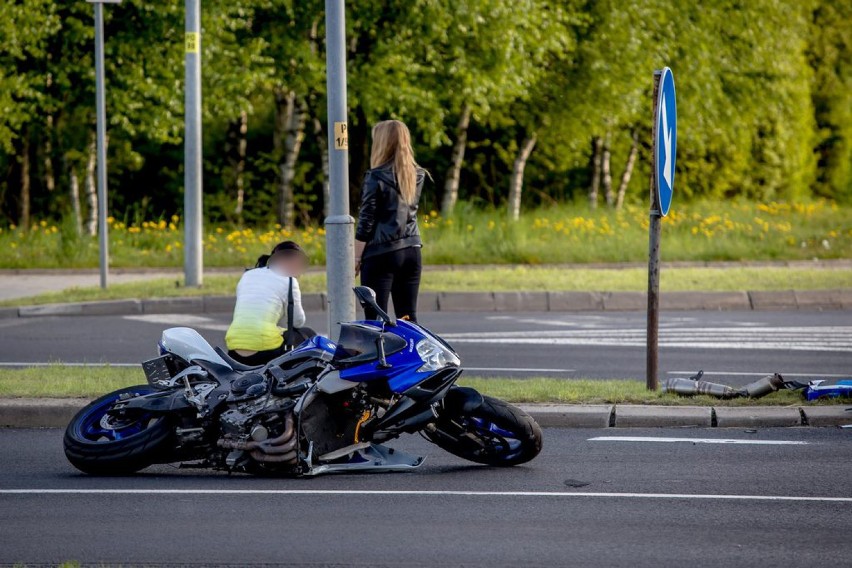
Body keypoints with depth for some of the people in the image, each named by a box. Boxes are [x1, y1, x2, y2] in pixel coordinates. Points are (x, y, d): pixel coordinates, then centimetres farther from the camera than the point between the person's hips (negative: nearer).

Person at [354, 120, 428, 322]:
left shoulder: (376, 178, -9)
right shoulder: (416, 176, 7)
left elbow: (366, 223, -10)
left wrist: (356, 258, -3)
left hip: (381, 254, -6)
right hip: (412, 251, 6)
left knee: (375, 319, -3)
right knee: (408, 317, 9)